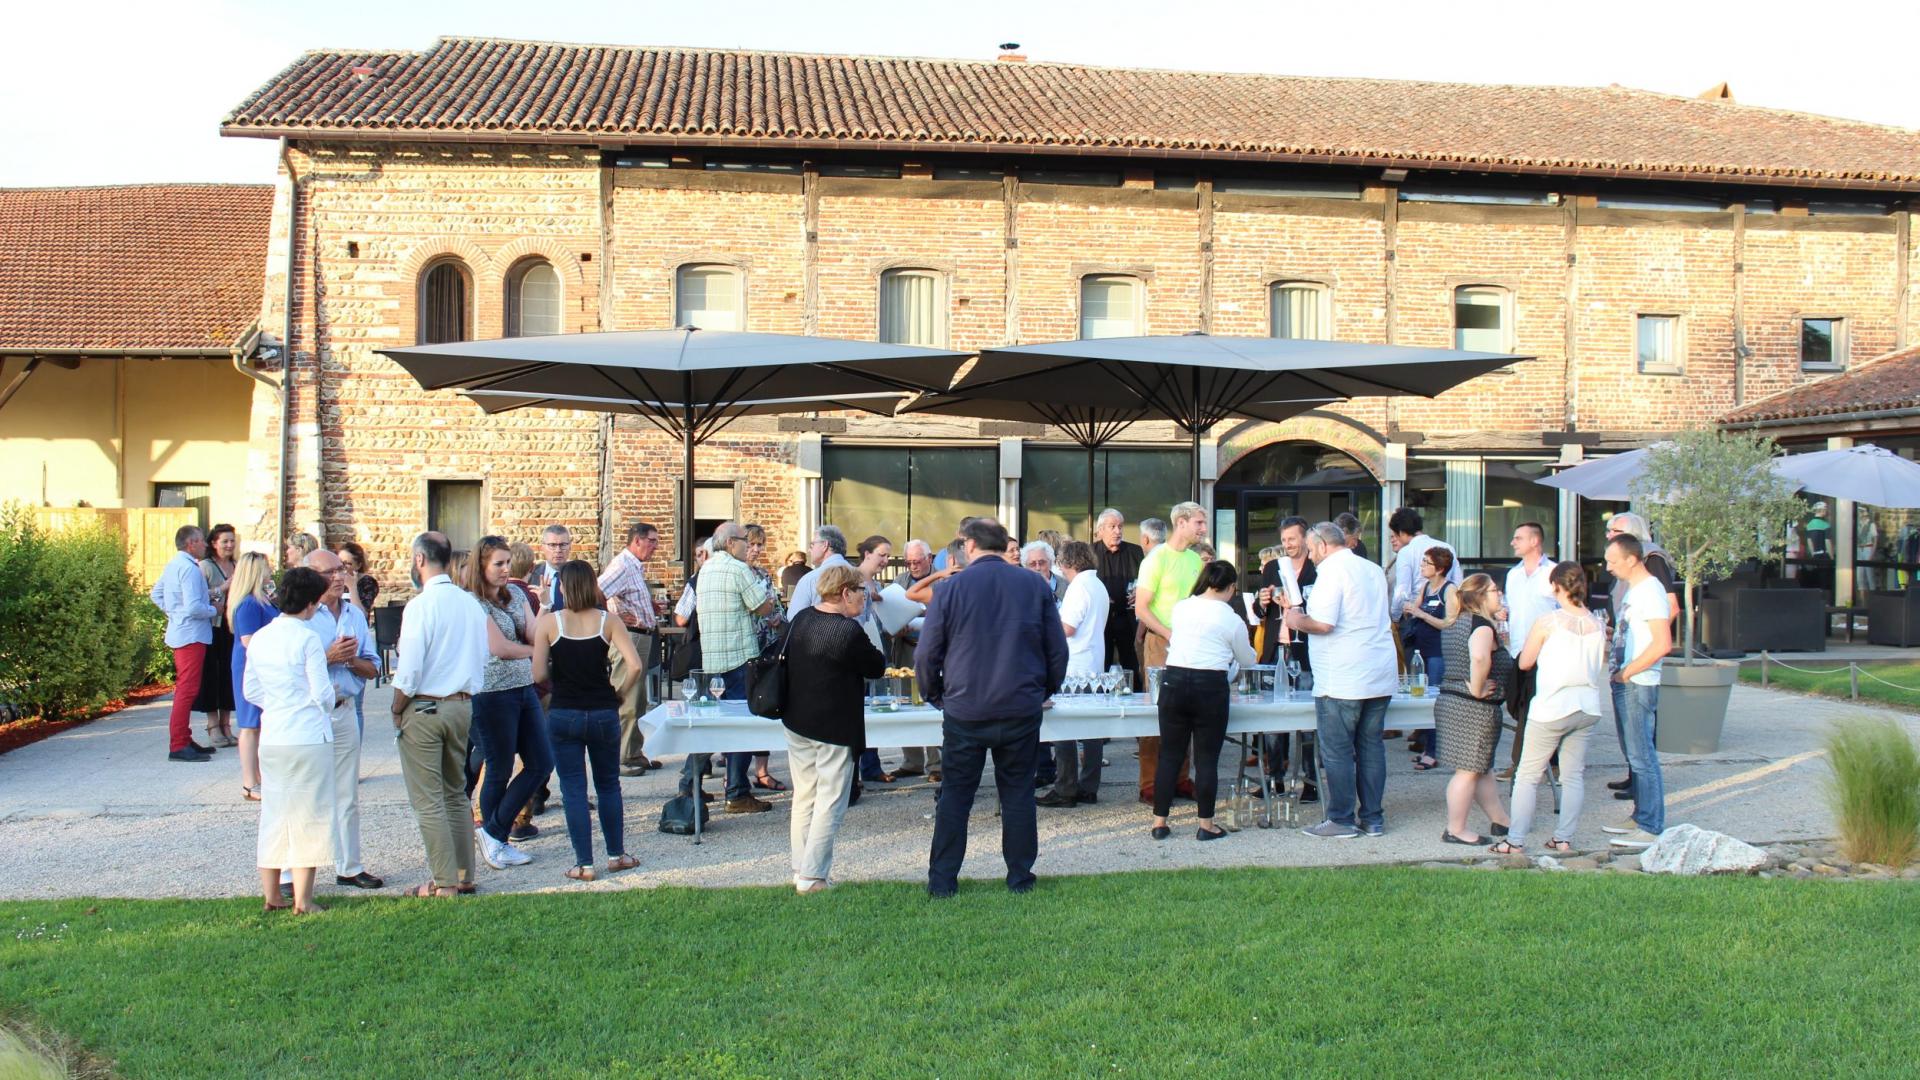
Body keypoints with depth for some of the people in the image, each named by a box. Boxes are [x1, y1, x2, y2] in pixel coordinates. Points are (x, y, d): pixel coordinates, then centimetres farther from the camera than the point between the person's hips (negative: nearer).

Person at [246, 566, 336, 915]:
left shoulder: (258, 638, 7)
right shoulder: (307, 639, -13)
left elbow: (250, 691, 13)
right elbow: (322, 693, -12)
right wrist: (328, 702, 10)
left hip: (271, 738, 6)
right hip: (308, 736, -6)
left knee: (273, 814, 14)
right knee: (307, 815, 1)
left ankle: (271, 895, 20)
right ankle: (302, 900, 3)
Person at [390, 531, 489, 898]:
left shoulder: (420, 605, -15)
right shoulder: (471, 603, 5)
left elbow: (409, 669, -17)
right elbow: (482, 659, 10)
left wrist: (397, 710, -3)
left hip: (424, 708, -7)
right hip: (462, 706, 7)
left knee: (428, 800, 1)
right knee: (456, 794, 17)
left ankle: (444, 882, 2)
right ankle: (464, 875, 20)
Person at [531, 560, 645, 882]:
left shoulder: (549, 622, -7)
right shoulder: (607, 621, -4)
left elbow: (539, 675, -10)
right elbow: (634, 665, -15)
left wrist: (559, 678, 11)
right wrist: (619, 692, 2)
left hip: (563, 715, -1)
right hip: (603, 713, 1)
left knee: (573, 789, 6)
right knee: (608, 785, 17)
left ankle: (584, 864, 6)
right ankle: (616, 855, 22)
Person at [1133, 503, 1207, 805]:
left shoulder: (1195, 560, 13)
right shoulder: (1157, 558, -8)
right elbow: (1141, 609, -11)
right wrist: (1171, 635, -17)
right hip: (1160, 642, -6)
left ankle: (1180, 779, 15)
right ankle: (1150, 785, 0)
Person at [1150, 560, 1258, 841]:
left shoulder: (1179, 608, 7)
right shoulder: (1232, 620, -2)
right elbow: (1247, 660, 12)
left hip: (1173, 681, 3)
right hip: (1210, 686, -3)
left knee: (1169, 755, 9)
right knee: (1207, 758, 4)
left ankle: (1159, 822, 12)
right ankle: (1206, 825, 8)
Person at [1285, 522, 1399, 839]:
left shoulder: (1331, 570, -10)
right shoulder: (1373, 570, 16)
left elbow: (1324, 623, -20)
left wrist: (1298, 621, 0)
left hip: (1342, 680, -8)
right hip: (1381, 677, 8)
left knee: (1337, 751, 0)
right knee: (1371, 747, 12)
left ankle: (1342, 820, 4)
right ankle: (1372, 818, 16)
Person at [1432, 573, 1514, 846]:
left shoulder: (1455, 623, 12)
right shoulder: (1482, 625, -17)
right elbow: (1480, 658, -37)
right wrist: (1477, 689, -25)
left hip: (1449, 699, 10)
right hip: (1474, 709, -10)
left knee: (1481, 768, 19)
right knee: (1468, 771, -1)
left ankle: (1500, 819, 30)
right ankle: (1455, 830, 5)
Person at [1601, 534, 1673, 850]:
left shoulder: (1650, 591, -16)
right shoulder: (1633, 589, 15)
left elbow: (1662, 644, -23)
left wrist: (1626, 672, -18)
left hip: (1638, 685, -10)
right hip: (1624, 684, 10)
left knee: (1642, 757, -6)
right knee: (1634, 756, 16)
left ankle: (1651, 828, -1)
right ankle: (1640, 817, 25)